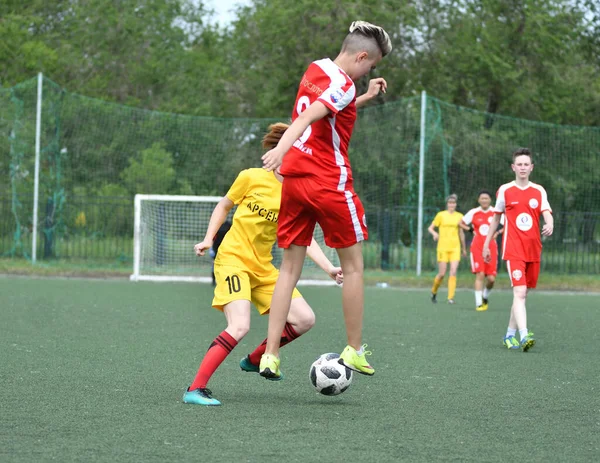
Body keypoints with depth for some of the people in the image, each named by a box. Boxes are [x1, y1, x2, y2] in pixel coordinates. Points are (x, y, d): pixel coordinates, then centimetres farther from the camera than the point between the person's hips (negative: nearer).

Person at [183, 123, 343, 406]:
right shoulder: (252, 178, -8)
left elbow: (306, 239, -1)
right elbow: (224, 206, 8)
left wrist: (330, 269, -13)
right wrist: (208, 239, -1)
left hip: (263, 269, 6)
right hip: (232, 259, -6)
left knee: (304, 320, -2)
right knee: (240, 326, -26)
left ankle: (255, 360, 20)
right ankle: (195, 389, -22)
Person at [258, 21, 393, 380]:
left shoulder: (315, 69, 14)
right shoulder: (344, 84, -12)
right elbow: (309, 116, -28)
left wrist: (364, 98, 27)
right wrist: (282, 148, -41)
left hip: (294, 178, 8)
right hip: (330, 182, -8)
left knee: (291, 267, 8)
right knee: (353, 265, 8)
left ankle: (271, 355, 2)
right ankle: (354, 351, 12)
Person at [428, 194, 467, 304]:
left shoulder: (459, 216, 9)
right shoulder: (441, 215, 2)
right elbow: (430, 228, 5)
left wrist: (464, 248, 24)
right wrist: (434, 233, -18)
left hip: (455, 247, 2)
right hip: (443, 247, -2)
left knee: (453, 272, -11)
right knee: (442, 274, -2)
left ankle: (450, 297, -9)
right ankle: (434, 291, 24)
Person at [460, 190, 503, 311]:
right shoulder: (473, 213, 2)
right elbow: (461, 223, 15)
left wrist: (498, 232, -1)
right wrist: (471, 230, 1)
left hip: (491, 247, 1)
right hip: (477, 247, -1)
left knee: (491, 278, -4)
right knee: (480, 275, -13)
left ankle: (486, 296, 27)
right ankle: (479, 303, -8)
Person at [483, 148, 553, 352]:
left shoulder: (539, 191, 8)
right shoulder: (505, 190, 3)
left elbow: (547, 214, -5)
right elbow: (496, 218, 13)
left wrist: (549, 225, -28)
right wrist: (486, 244, 15)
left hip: (533, 251, 3)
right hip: (513, 250, -3)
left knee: (522, 294, 10)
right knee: (519, 292, -18)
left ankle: (510, 335, 24)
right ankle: (524, 336, -29)